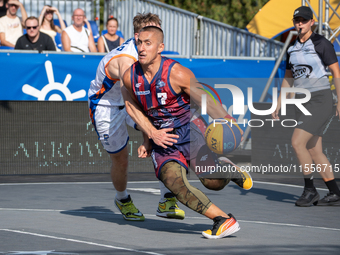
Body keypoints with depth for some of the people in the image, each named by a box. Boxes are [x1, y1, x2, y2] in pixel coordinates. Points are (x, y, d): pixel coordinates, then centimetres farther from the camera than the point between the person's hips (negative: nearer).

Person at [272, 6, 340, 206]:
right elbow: (288, 78, 20)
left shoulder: (322, 44, -8)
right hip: (303, 103, 7)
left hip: (320, 100, -7)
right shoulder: (292, 48, 11)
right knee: (314, 151, 6)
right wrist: (279, 104, 15)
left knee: (297, 143, -17)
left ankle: (310, 190, -5)